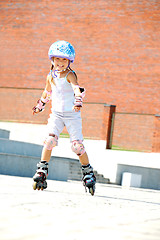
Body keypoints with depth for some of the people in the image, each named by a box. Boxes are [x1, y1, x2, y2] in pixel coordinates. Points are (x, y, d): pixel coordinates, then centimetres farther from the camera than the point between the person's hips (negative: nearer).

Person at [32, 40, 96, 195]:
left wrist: (78, 102, -49)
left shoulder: (70, 75, -11)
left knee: (77, 145, -6)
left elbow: (76, 88, -30)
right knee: (50, 140, -16)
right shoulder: (51, 76, 6)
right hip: (56, 114, 4)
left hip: (72, 115, -3)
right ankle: (42, 172, -10)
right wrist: (40, 106, 37)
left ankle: (88, 173, 12)